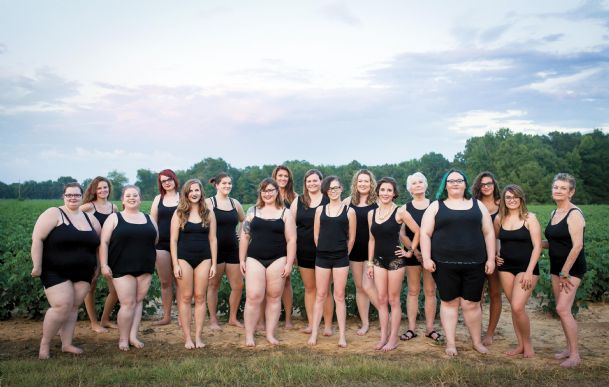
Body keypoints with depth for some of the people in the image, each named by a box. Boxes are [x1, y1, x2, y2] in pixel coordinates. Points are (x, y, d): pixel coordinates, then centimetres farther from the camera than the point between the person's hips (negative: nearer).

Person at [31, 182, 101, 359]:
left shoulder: (90, 219, 9)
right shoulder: (53, 214, -8)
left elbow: (98, 242, 19)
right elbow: (37, 238, -13)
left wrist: (97, 267, 14)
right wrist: (37, 266, -17)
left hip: (82, 273, 5)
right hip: (55, 272, -5)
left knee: (73, 307, 7)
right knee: (62, 306, -13)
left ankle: (67, 344, 17)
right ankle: (44, 344, 6)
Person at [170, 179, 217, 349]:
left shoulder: (208, 213, 5)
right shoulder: (179, 213, 1)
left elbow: (213, 239, 6)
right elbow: (173, 240, -1)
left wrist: (214, 264, 1)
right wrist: (175, 264, -8)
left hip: (203, 258, 1)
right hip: (184, 258, -1)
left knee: (200, 297, 4)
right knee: (185, 297, 2)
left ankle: (198, 336, 11)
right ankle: (187, 337, 9)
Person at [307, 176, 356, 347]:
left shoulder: (349, 211, 1)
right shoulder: (320, 210, 7)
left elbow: (351, 238, 5)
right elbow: (316, 234, 10)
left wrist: (343, 254, 10)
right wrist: (324, 251, 12)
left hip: (341, 258, -2)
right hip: (322, 257, 2)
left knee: (339, 296, 3)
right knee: (320, 296, 6)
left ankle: (342, 335, 10)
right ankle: (314, 334, 13)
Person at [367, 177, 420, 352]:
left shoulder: (400, 212, -9)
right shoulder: (372, 213, 5)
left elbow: (418, 232, -5)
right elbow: (372, 239, 11)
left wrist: (410, 251, -4)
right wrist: (370, 262, 9)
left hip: (395, 260, -5)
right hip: (379, 260, 5)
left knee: (393, 300, 4)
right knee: (381, 300, 8)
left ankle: (393, 338, 13)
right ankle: (383, 336, 16)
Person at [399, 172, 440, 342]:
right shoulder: (406, 208, 3)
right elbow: (402, 233, 0)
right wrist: (414, 250, -12)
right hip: (412, 253, 0)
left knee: (430, 291, 4)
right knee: (413, 291, 4)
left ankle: (430, 328, 12)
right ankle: (411, 328, 10)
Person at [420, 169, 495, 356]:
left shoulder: (477, 205, 10)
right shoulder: (436, 207, 4)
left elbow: (488, 233, 10)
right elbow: (425, 233, 0)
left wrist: (491, 258, 3)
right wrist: (427, 258, -8)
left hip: (474, 264, 1)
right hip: (445, 264, -1)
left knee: (471, 304, 6)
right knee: (449, 302, 7)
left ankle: (477, 342, 24)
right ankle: (450, 343, 18)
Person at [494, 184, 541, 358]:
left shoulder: (530, 218, -7)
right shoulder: (499, 219, 5)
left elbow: (537, 246, -10)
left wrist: (529, 272, -15)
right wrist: (495, 255, 6)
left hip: (526, 267, -4)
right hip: (505, 267, 4)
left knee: (518, 307, -13)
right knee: (514, 307, 8)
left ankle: (528, 343, 9)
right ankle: (520, 344, 21)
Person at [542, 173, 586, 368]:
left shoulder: (574, 214, -15)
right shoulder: (554, 213, 10)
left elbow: (577, 246, -20)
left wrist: (565, 273, -19)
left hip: (572, 268, -8)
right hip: (556, 267, 8)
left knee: (563, 309, -12)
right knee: (562, 310, 10)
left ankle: (575, 355, 0)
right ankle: (569, 348, 21)